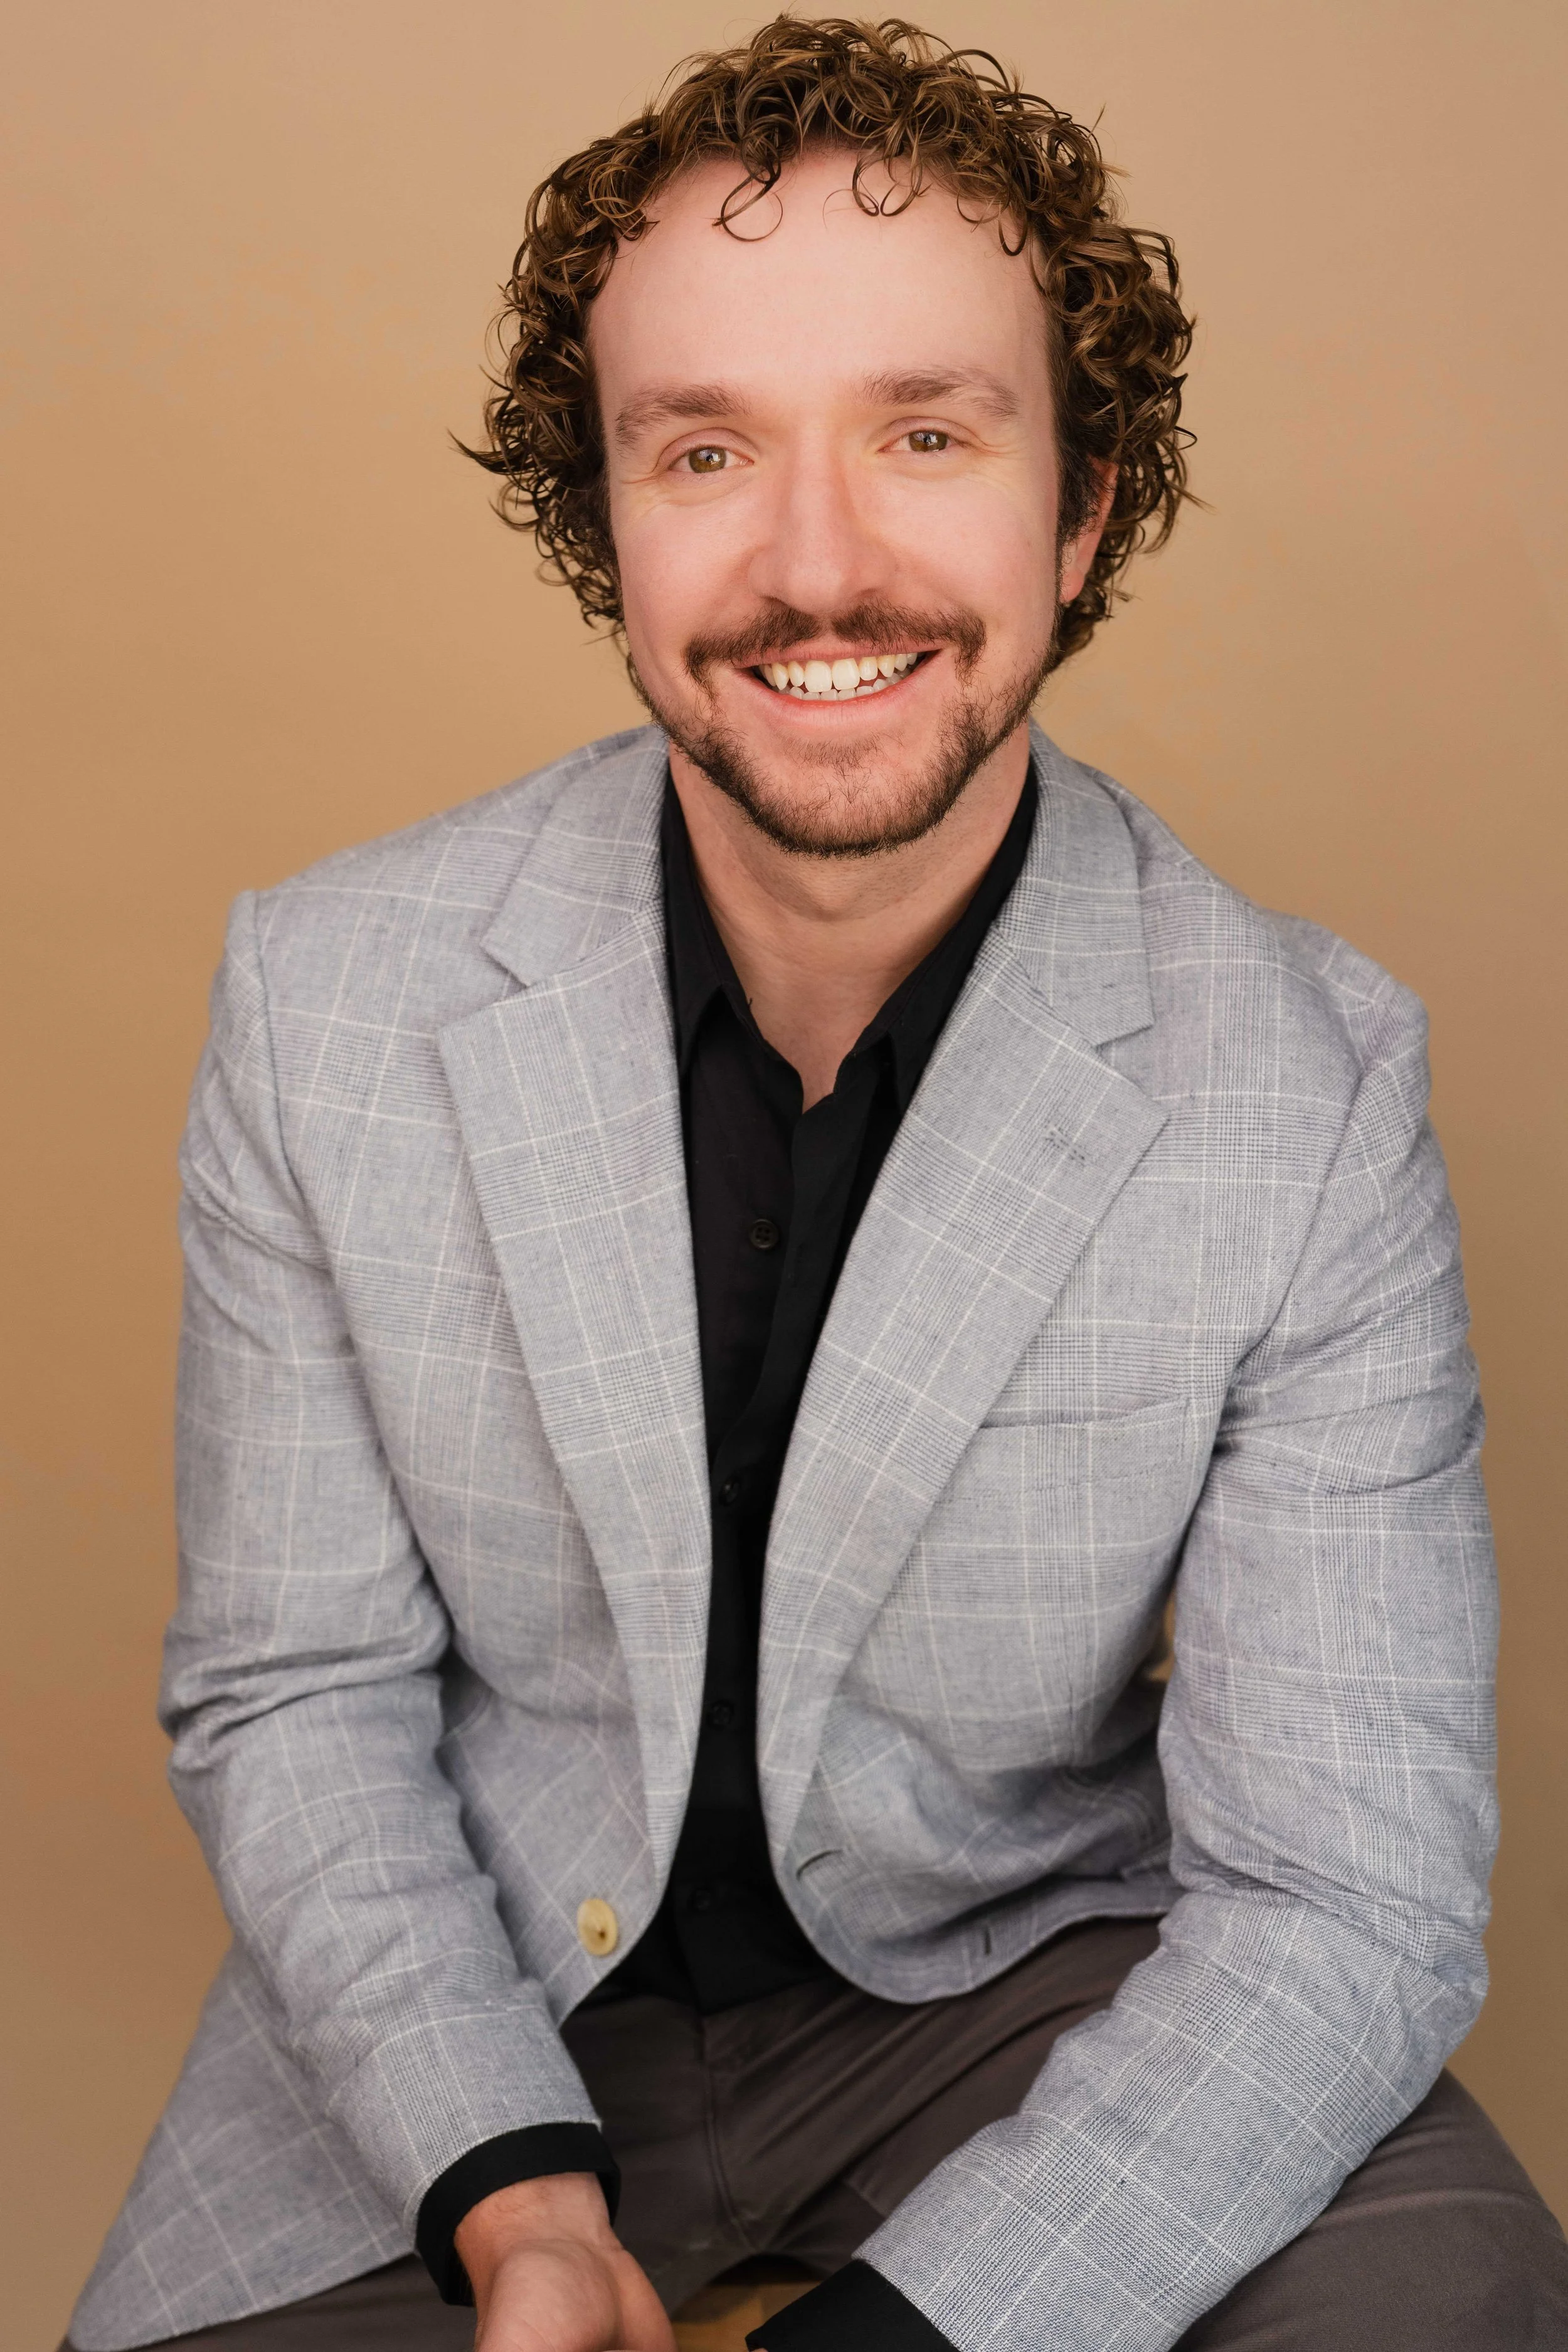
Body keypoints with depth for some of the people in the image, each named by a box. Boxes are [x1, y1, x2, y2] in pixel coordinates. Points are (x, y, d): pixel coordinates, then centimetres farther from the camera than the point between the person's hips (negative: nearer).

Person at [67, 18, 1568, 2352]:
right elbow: (295, 1692, -5)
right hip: (472, 2008, 1)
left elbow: (1339, 1889, -16)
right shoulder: (329, 999, -13)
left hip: (1026, 1970, 0)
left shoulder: (1312, 1087, -17)